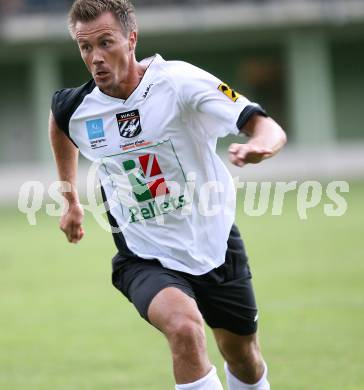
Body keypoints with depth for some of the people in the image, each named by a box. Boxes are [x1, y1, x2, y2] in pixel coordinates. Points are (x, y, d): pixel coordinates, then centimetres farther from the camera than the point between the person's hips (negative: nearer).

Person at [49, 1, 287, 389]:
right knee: (184, 327, -31)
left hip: (214, 244, 0)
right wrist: (71, 202, 23)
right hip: (145, 260, 0)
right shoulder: (75, 109, -10)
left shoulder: (178, 81, -20)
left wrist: (259, 146, -50)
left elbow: (269, 129, -26)